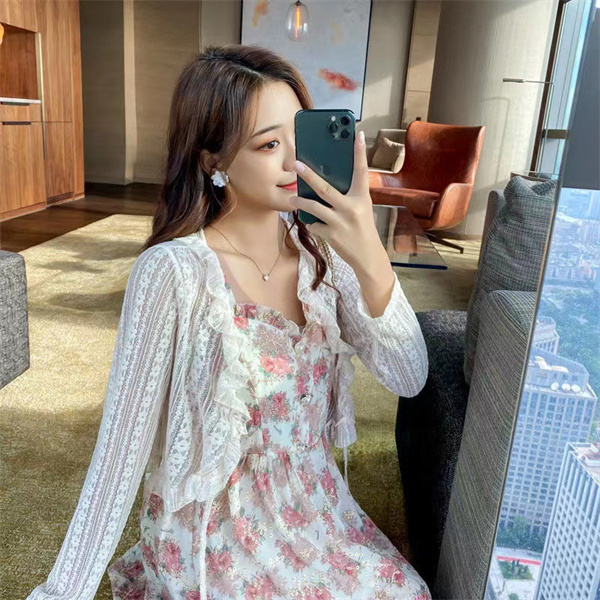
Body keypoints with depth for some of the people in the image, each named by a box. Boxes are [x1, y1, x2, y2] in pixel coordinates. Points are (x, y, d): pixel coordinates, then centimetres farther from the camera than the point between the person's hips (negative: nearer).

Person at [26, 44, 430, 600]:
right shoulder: (172, 272, -24)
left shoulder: (320, 249, -8)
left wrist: (372, 261, -31)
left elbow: (407, 378, -15)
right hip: (217, 539, -5)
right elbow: (123, 447, -18)